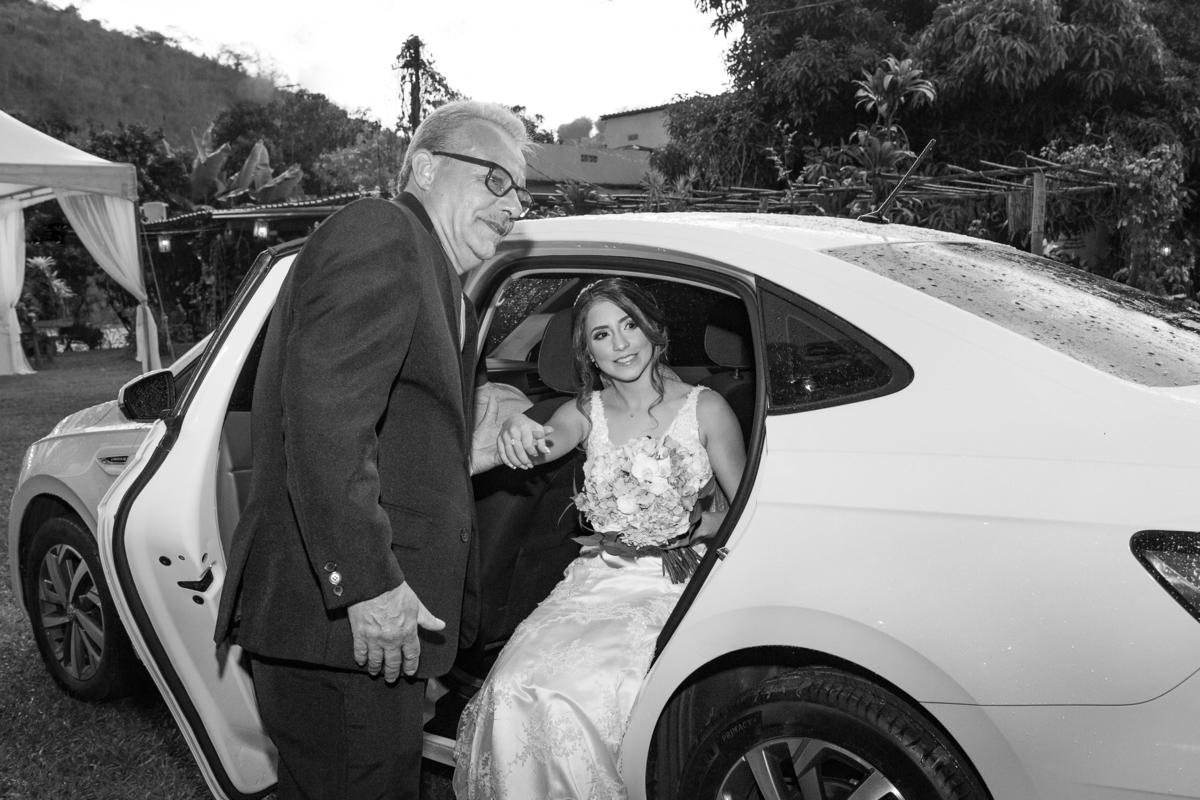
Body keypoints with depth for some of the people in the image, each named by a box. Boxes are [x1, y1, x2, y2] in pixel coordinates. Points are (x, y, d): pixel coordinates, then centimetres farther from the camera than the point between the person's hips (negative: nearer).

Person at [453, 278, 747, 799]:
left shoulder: (705, 409, 2)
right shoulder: (586, 413, 9)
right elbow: (550, 441, -14)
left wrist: (691, 527, -14)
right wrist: (521, 430, -37)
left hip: (679, 581, -2)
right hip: (602, 577, 3)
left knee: (594, 689, -29)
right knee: (517, 686, -23)